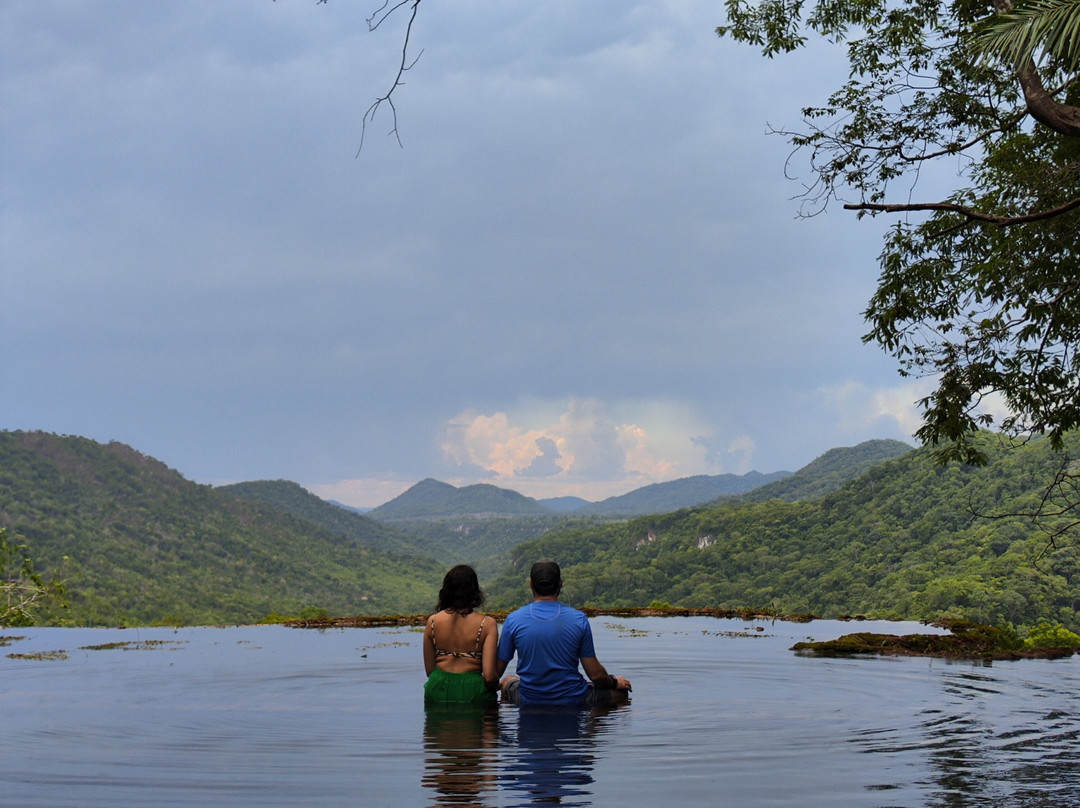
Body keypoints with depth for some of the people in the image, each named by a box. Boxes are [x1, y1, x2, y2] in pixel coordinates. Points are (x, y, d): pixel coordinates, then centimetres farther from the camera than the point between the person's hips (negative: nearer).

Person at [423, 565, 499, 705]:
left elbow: (429, 670, 8)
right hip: (472, 692, -4)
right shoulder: (487, 624, -6)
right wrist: (495, 687, 13)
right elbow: (489, 676, -9)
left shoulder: (433, 622, 3)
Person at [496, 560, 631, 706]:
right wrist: (615, 682, 16)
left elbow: (497, 671, 0)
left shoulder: (513, 620, -9)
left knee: (507, 682, 34)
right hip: (573, 700, -2)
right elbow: (596, 675, -6)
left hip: (529, 701, 2)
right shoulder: (579, 620, -10)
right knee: (621, 691, 20)